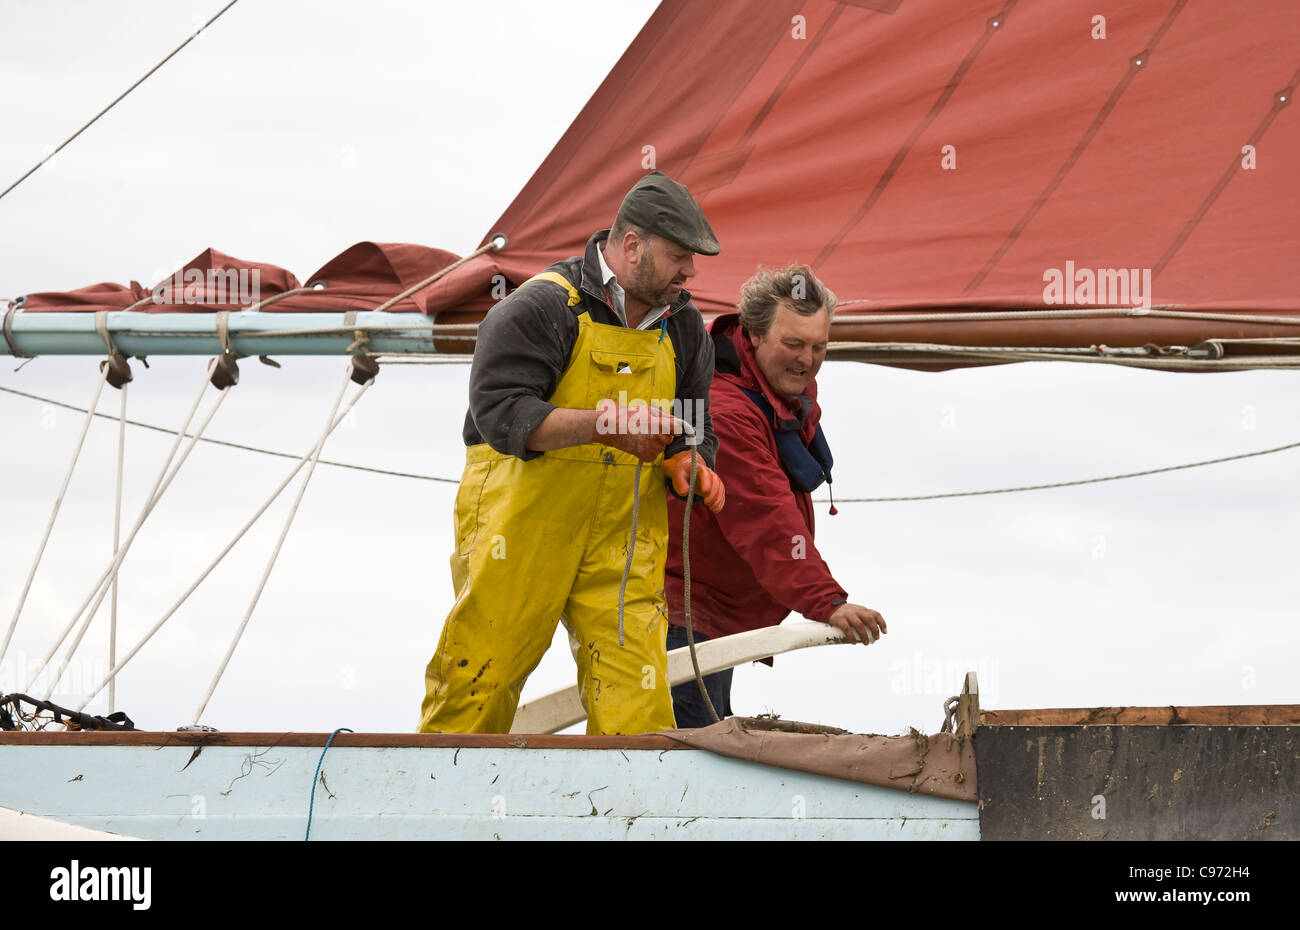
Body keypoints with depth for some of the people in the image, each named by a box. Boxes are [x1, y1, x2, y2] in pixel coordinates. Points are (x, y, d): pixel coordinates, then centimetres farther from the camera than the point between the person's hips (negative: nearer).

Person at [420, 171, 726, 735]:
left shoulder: (683, 327, 11)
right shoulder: (543, 306, -10)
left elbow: (695, 431, 19)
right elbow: (499, 412, -19)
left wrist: (687, 464, -6)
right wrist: (603, 424, -29)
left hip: (623, 530, 5)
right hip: (522, 517, -5)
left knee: (636, 691, -6)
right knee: (481, 673, -2)